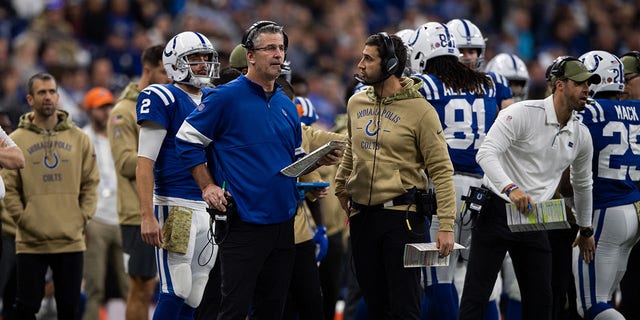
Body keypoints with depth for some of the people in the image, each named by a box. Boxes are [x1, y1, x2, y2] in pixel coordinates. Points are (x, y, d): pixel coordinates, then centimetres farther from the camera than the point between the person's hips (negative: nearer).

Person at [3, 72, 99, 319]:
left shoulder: (78, 138, 8)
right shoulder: (17, 140, 2)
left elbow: (90, 182, 9)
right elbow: (9, 189, -1)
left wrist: (83, 218, -2)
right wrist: (24, 220, -10)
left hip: (71, 240, 2)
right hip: (30, 242, -2)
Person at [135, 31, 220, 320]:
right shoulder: (163, 99, -6)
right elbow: (145, 163, -11)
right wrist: (147, 217, -19)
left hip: (212, 207, 7)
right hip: (176, 206, -7)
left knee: (197, 296, 6)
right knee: (176, 292, -11)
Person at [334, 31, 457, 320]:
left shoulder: (420, 110, -10)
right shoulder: (356, 104, 8)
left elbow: (442, 171, -12)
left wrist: (446, 226, -17)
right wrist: (341, 185, 23)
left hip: (401, 215, -6)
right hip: (362, 216, 6)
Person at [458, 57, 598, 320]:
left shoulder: (581, 136, 7)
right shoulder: (522, 113, -13)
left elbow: (582, 184, 24)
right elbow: (486, 153, -24)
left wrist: (586, 230, 32)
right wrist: (511, 189, -39)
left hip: (534, 221, 6)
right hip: (498, 210, -6)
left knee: (540, 299, 4)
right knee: (476, 295, -7)